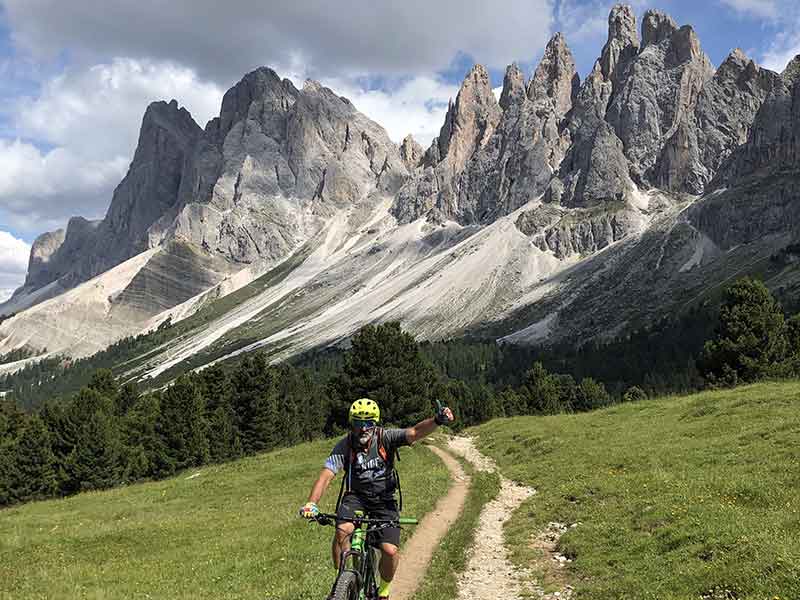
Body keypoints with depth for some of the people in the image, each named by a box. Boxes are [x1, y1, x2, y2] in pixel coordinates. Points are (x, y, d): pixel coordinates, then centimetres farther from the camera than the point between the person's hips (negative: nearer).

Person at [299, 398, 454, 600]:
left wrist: (437, 420, -51)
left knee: (390, 551, -14)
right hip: (355, 496, 0)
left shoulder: (385, 438, -16)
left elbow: (414, 433, -31)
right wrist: (311, 503, -39)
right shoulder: (344, 446, -15)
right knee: (343, 530, -30)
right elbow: (326, 476, -23)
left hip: (384, 500, 0)